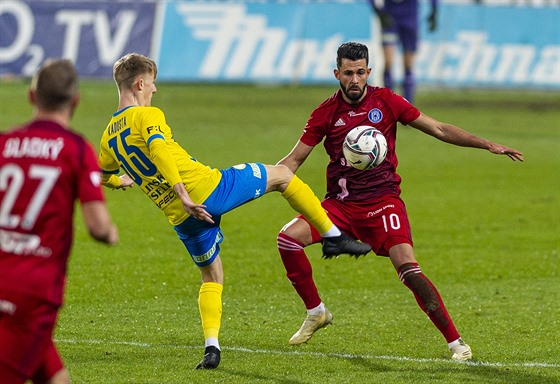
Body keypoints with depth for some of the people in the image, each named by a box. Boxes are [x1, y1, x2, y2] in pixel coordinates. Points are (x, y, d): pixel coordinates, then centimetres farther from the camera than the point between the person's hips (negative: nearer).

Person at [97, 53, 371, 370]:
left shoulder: (109, 136, 12)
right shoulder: (147, 115, -8)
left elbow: (102, 176, 27)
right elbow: (158, 149, -27)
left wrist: (122, 181, 50)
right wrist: (183, 193, -33)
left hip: (183, 218, 7)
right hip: (209, 189, -6)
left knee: (212, 278, 23)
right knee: (281, 175, 14)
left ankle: (211, 346, 3)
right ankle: (333, 236, 15)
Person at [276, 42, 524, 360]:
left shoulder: (385, 101, -1)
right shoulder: (326, 113, 3)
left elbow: (439, 129, 3)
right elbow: (295, 160, 7)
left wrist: (488, 145, -3)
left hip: (382, 200, -3)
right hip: (341, 203, 3)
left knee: (407, 267, -22)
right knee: (288, 238, -17)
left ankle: (455, 341, -14)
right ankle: (316, 313, 4)